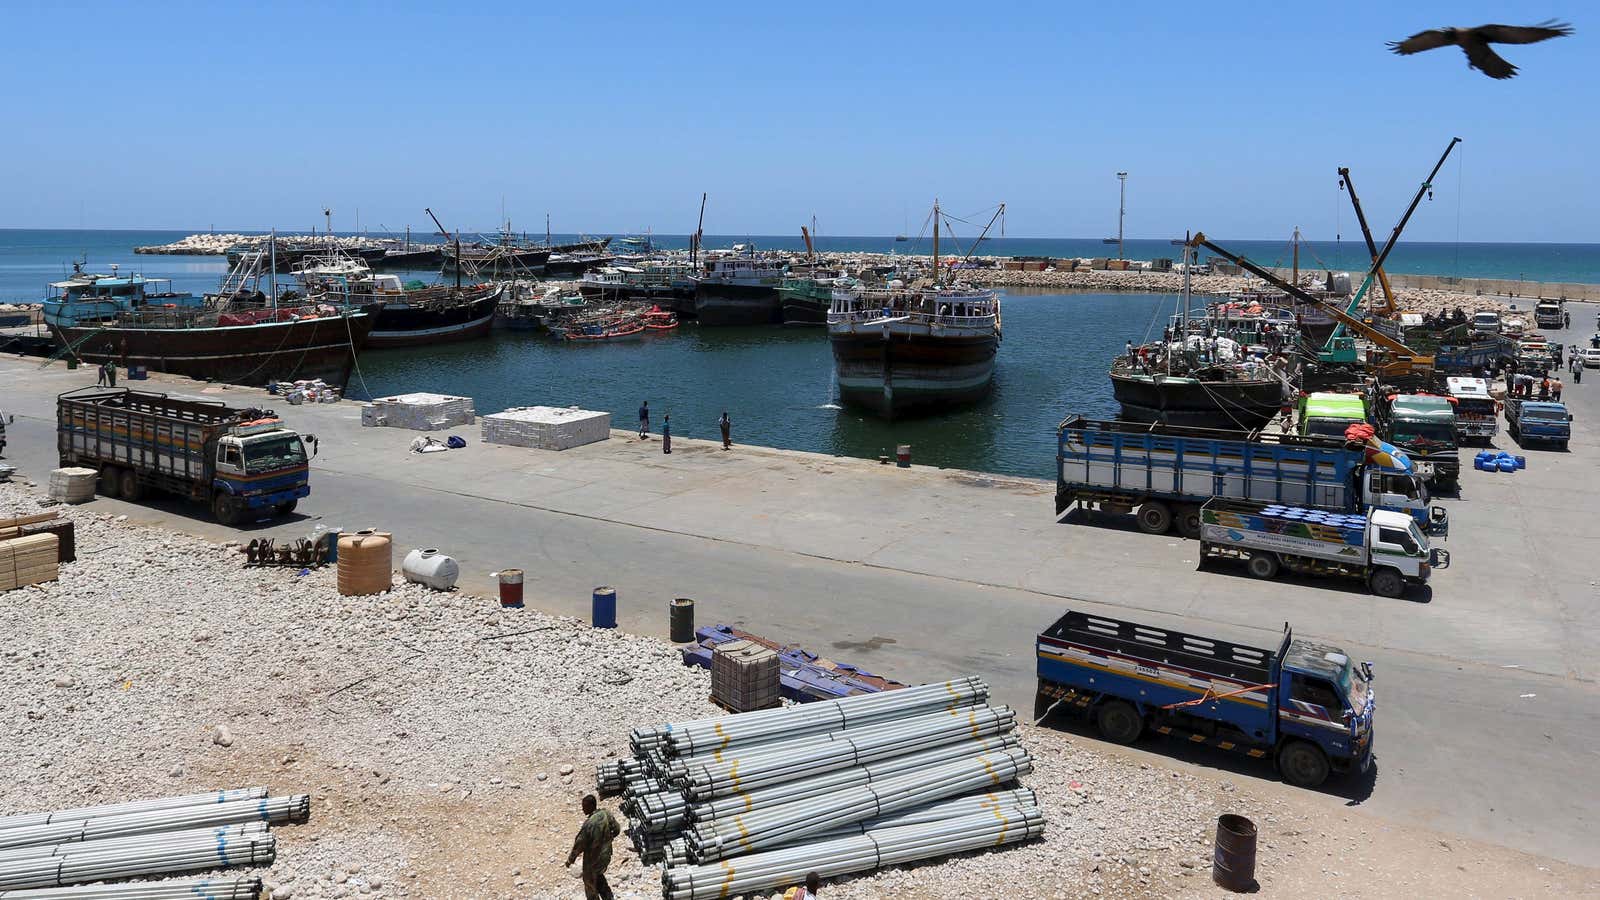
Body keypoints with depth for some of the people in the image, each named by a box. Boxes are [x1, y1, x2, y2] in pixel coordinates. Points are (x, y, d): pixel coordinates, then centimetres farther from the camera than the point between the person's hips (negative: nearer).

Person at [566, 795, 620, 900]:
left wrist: (570, 859, -8)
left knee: (590, 885, 19)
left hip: (593, 859, -7)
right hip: (606, 855, 7)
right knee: (599, 876, 33)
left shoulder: (589, 823, -33)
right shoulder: (607, 814, -12)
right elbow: (617, 829, 3)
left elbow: (579, 844, -24)